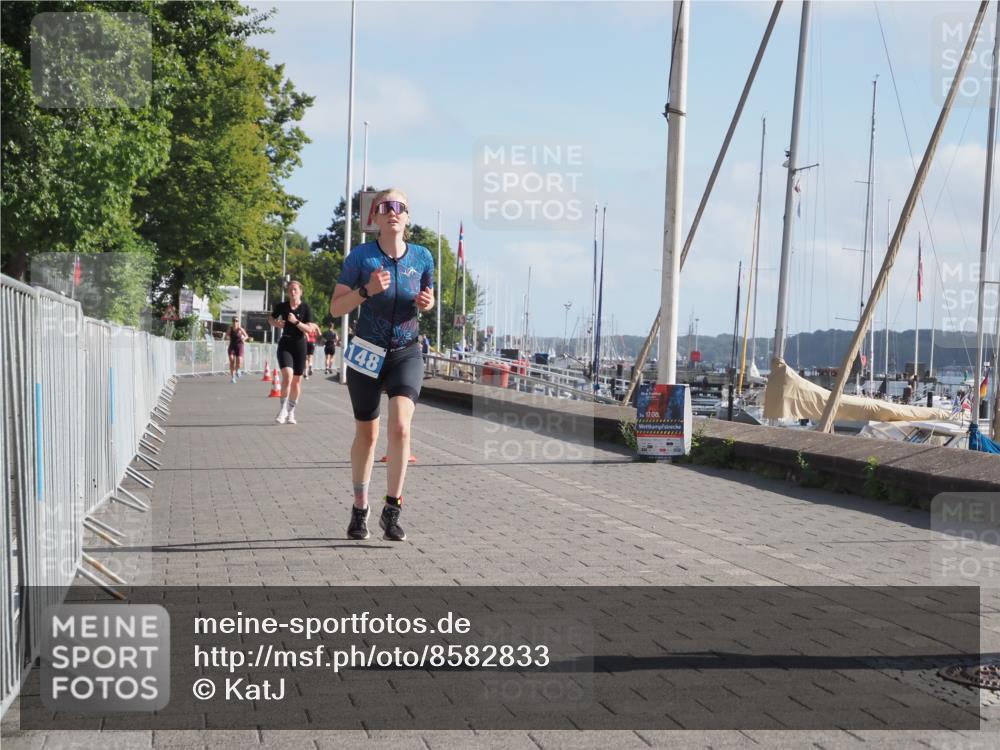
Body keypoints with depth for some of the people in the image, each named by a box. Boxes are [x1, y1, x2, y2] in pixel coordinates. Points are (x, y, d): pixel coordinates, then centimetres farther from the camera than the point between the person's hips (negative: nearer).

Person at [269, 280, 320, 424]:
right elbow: (270, 317, 19)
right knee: (287, 376, -20)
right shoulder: (282, 306, 2)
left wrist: (296, 321, -22)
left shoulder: (306, 309, -3)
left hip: (299, 345, 1)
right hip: (285, 344, -1)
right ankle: (283, 409, -7)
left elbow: (309, 329, -9)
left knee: (297, 380, 8)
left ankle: (291, 412, 22)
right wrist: (275, 323, -3)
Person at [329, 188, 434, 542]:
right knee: (366, 434, 10)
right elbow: (336, 308, -9)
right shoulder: (360, 256, -9)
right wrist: (367, 291, -25)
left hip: (407, 353, 1)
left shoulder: (422, 257, -3)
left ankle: (392, 510, -12)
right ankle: (360, 510, 27)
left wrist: (426, 302, -9)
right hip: (367, 353, 0)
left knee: (400, 426, -21)